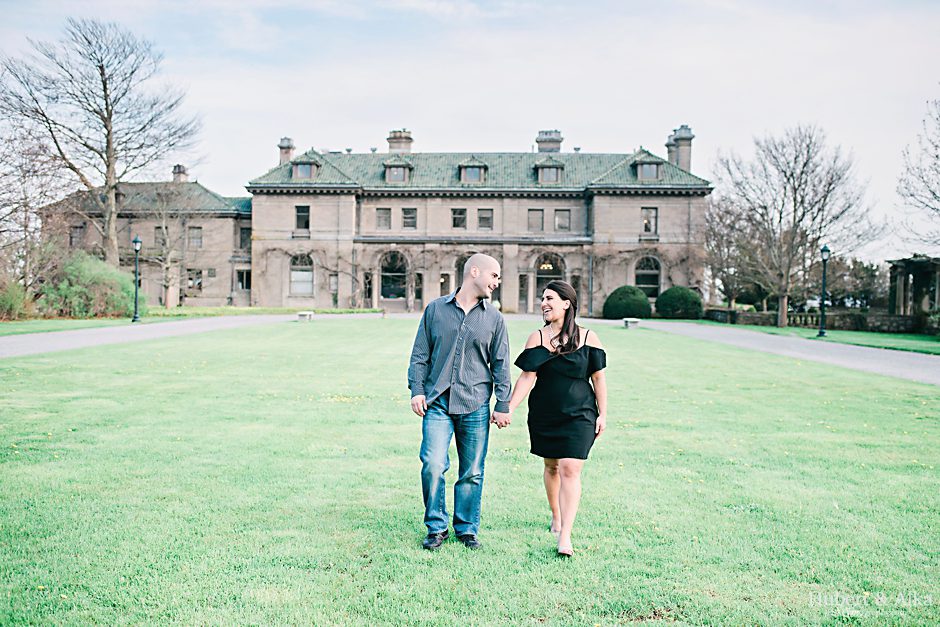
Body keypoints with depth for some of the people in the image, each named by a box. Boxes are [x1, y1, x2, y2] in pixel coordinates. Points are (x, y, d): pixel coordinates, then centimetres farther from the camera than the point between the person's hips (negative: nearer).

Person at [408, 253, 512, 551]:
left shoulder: (494, 319, 9)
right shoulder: (435, 309, 6)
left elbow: (500, 365, 10)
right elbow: (420, 355, 9)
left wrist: (503, 405, 6)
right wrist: (416, 390, -1)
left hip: (475, 406, 1)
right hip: (437, 403, -1)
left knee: (472, 472, 5)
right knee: (433, 465, -10)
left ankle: (467, 529, 22)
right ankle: (436, 527, 8)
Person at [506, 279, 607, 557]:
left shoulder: (588, 338, -2)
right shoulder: (537, 338, 0)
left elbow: (598, 378, 4)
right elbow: (527, 378, -5)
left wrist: (602, 414, 3)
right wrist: (508, 408, -14)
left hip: (579, 416, -2)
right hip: (544, 416, 2)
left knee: (570, 470, -11)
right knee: (551, 467, 15)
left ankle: (565, 536, -9)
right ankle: (555, 516, 38)